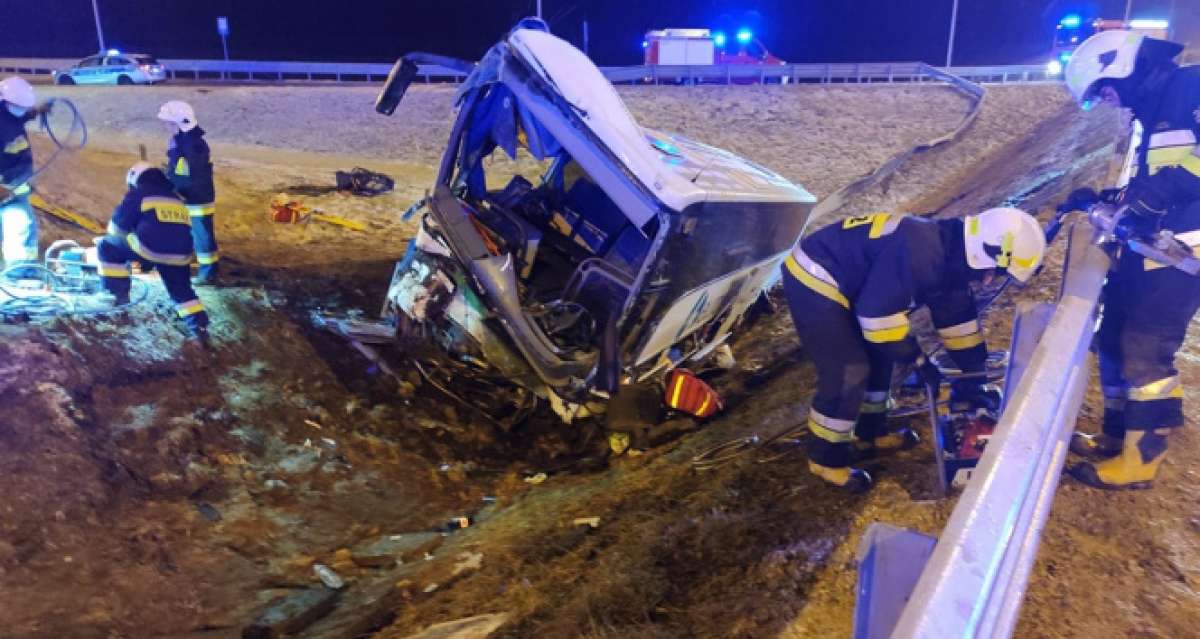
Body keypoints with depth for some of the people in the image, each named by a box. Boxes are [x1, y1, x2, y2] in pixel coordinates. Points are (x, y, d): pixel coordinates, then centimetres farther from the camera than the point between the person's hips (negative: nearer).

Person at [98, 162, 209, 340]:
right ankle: (200, 325, 13)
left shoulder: (138, 195, 9)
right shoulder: (176, 200, 28)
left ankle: (119, 292, 17)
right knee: (181, 289, 24)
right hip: (180, 254, 6)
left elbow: (119, 224, 10)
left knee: (107, 247, 17)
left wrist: (117, 241, 34)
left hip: (150, 248, -5)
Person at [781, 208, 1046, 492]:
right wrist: (918, 358, -13)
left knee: (878, 356, 18)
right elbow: (878, 312, -26)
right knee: (849, 371, -8)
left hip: (833, 279, 10)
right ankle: (827, 458, 10)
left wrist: (973, 379, 17)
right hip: (813, 279, -10)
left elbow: (957, 317, 15)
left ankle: (871, 431, 36)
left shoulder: (949, 256, 5)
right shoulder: (921, 255, -28)